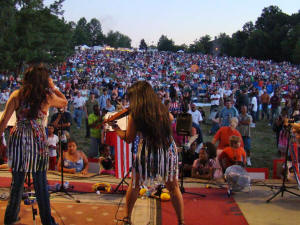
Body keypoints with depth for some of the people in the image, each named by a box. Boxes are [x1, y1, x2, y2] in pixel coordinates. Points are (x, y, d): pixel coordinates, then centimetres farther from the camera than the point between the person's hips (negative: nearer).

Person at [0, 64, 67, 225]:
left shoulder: (17, 95, 0)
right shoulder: (48, 97, -2)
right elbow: (64, 102, 17)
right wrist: (53, 87, 16)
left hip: (18, 138, 2)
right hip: (38, 140, -1)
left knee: (17, 179, 13)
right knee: (40, 182, 6)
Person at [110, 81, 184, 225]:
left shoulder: (134, 115, -11)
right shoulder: (162, 109, -2)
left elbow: (128, 139, 0)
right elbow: (171, 118, 22)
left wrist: (116, 129, 16)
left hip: (146, 154, -2)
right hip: (168, 151, 2)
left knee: (135, 186, 20)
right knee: (173, 188, 15)